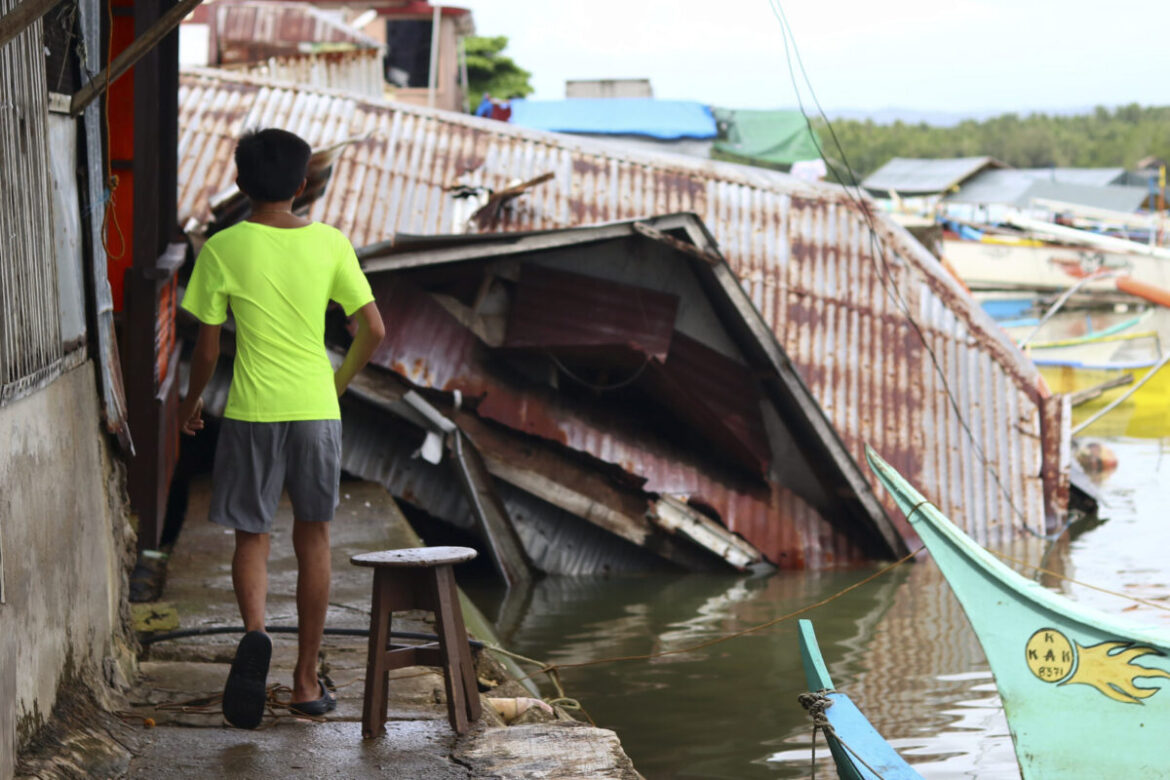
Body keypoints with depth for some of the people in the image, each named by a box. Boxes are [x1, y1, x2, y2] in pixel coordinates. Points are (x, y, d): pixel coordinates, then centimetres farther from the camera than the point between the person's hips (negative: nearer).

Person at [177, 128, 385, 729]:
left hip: (252, 411, -1)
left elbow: (207, 347, -2)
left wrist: (191, 403, 15)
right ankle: (307, 680, 16)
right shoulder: (330, 244, 0)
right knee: (312, 537, 12)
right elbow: (373, 329, 1)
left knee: (251, 535, 9)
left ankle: (255, 632, -21)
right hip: (317, 409, 2)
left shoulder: (223, 249, -5)